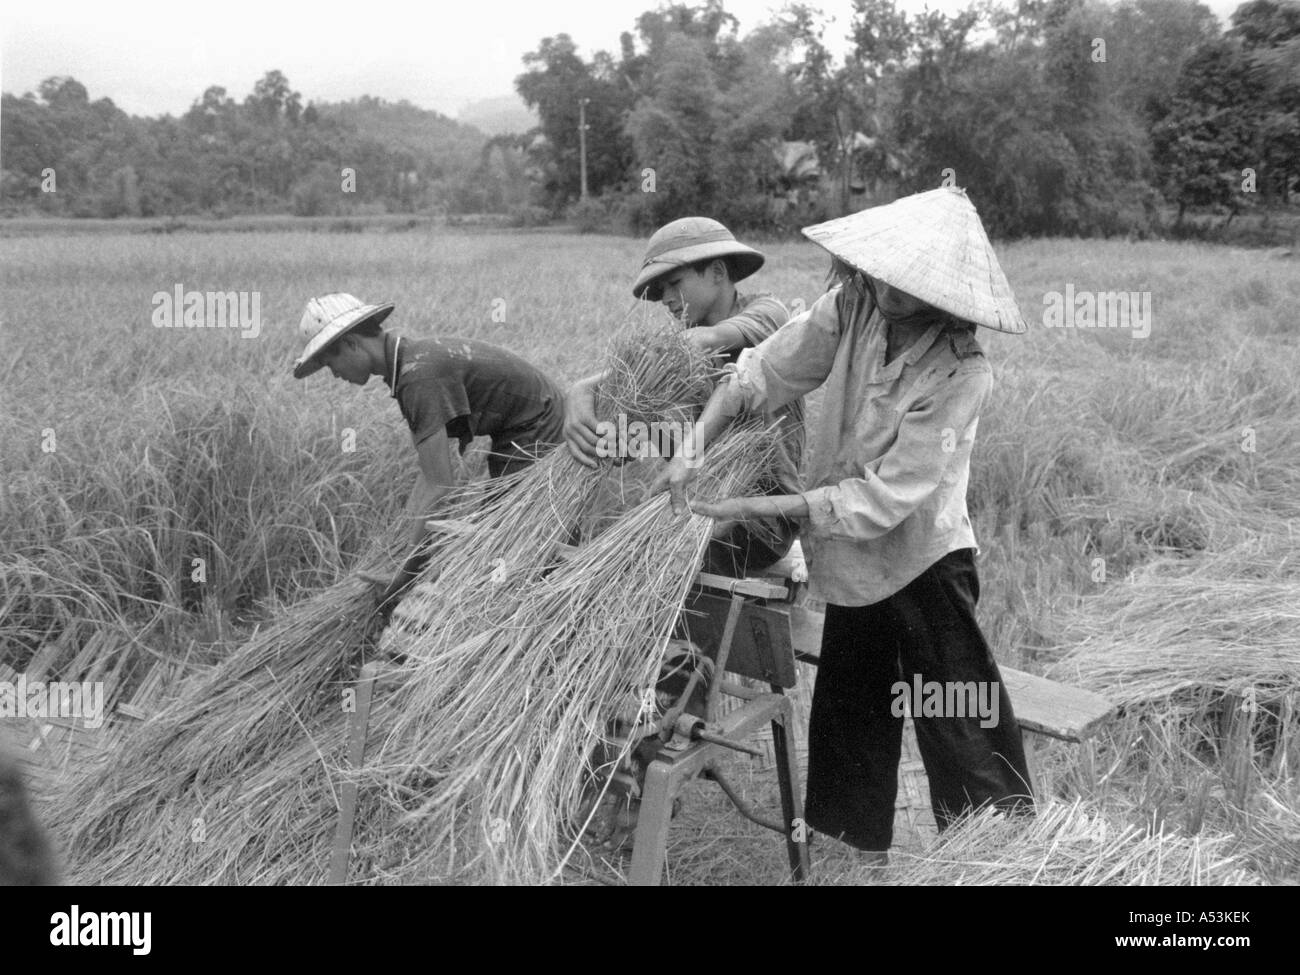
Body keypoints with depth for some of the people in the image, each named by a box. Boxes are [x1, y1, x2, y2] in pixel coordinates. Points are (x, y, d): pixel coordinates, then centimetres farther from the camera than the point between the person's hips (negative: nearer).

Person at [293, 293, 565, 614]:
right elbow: (430, 471, 5)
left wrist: (407, 574, -29)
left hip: (535, 428, -10)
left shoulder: (420, 377, -31)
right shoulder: (411, 357, 0)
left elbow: (441, 488, -35)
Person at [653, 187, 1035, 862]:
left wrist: (754, 508, -27)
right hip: (852, 559, 6)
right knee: (850, 714, 18)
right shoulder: (852, 307, -12)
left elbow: (884, 498, -27)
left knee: (962, 730, 0)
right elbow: (759, 374, -8)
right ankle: (867, 854, 38)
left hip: (921, 558, -6)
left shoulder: (960, 373, -26)